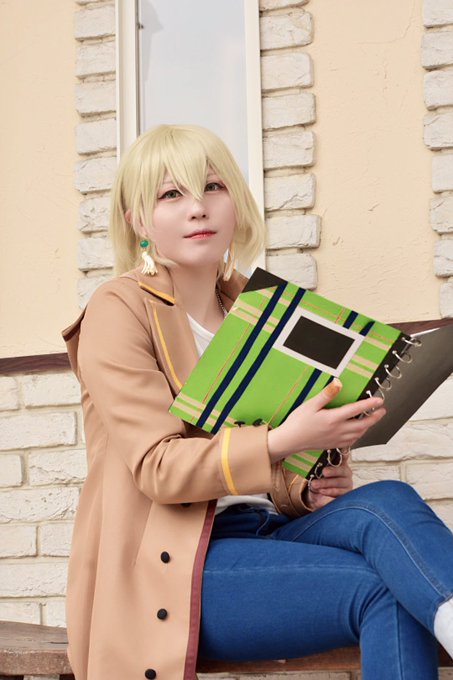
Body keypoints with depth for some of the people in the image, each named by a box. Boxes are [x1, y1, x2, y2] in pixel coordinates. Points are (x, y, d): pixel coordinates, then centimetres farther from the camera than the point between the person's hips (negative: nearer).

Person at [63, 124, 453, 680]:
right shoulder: (118, 311, -4)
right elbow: (158, 467, -14)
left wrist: (310, 489, -2)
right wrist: (281, 442, -28)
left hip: (260, 530, 5)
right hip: (168, 568, -5)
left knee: (387, 503, -27)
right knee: (385, 589, -29)